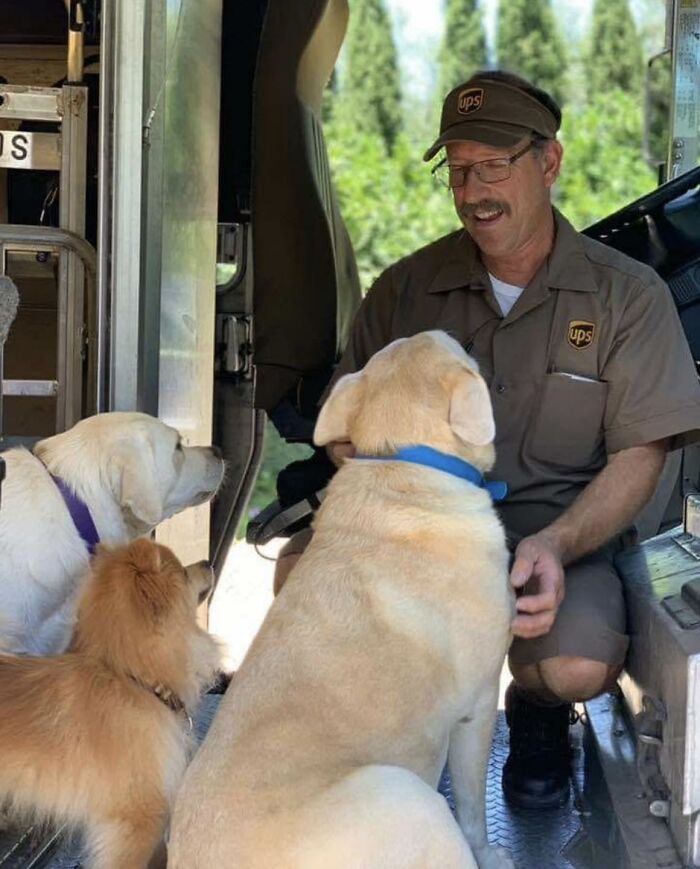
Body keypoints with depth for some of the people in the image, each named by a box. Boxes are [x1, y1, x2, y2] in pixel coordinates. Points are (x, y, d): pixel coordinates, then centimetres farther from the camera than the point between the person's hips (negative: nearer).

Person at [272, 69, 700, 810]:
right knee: (301, 569, -29)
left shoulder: (628, 296, 0)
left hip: (559, 532, -2)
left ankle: (535, 709, 9)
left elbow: (638, 455, -4)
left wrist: (555, 544, -22)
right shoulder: (406, 288, 6)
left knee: (579, 665, -34)